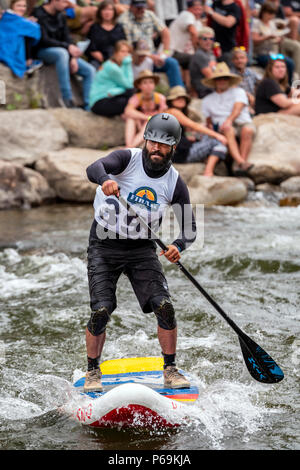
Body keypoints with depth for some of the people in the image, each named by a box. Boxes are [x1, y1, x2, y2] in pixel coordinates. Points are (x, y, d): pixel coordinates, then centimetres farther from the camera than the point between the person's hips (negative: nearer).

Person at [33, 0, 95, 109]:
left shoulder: (61, 16, 10)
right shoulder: (39, 15, -14)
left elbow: (67, 37, 5)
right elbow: (44, 40, -20)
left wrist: (73, 57, -10)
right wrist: (67, 46, -26)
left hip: (63, 52, 8)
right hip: (42, 51, -8)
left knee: (90, 70, -7)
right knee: (62, 53, -41)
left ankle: (88, 107, -7)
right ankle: (67, 100, -42)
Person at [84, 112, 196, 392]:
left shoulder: (175, 183, -5)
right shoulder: (128, 159, -12)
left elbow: (189, 227, -2)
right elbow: (94, 168, -32)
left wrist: (178, 246, -25)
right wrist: (105, 179, -56)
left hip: (142, 250, 2)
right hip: (104, 246, -2)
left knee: (164, 307, -11)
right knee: (101, 311, -12)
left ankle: (170, 369, 8)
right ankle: (92, 371, 9)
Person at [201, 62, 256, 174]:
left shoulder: (238, 92, 13)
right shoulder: (207, 100, 23)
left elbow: (237, 109, -5)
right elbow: (209, 122, 22)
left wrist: (229, 120, -26)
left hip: (243, 123, 0)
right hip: (224, 127, 0)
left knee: (247, 130, -37)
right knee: (228, 129, -37)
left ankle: (241, 162, -44)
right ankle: (240, 162, -54)